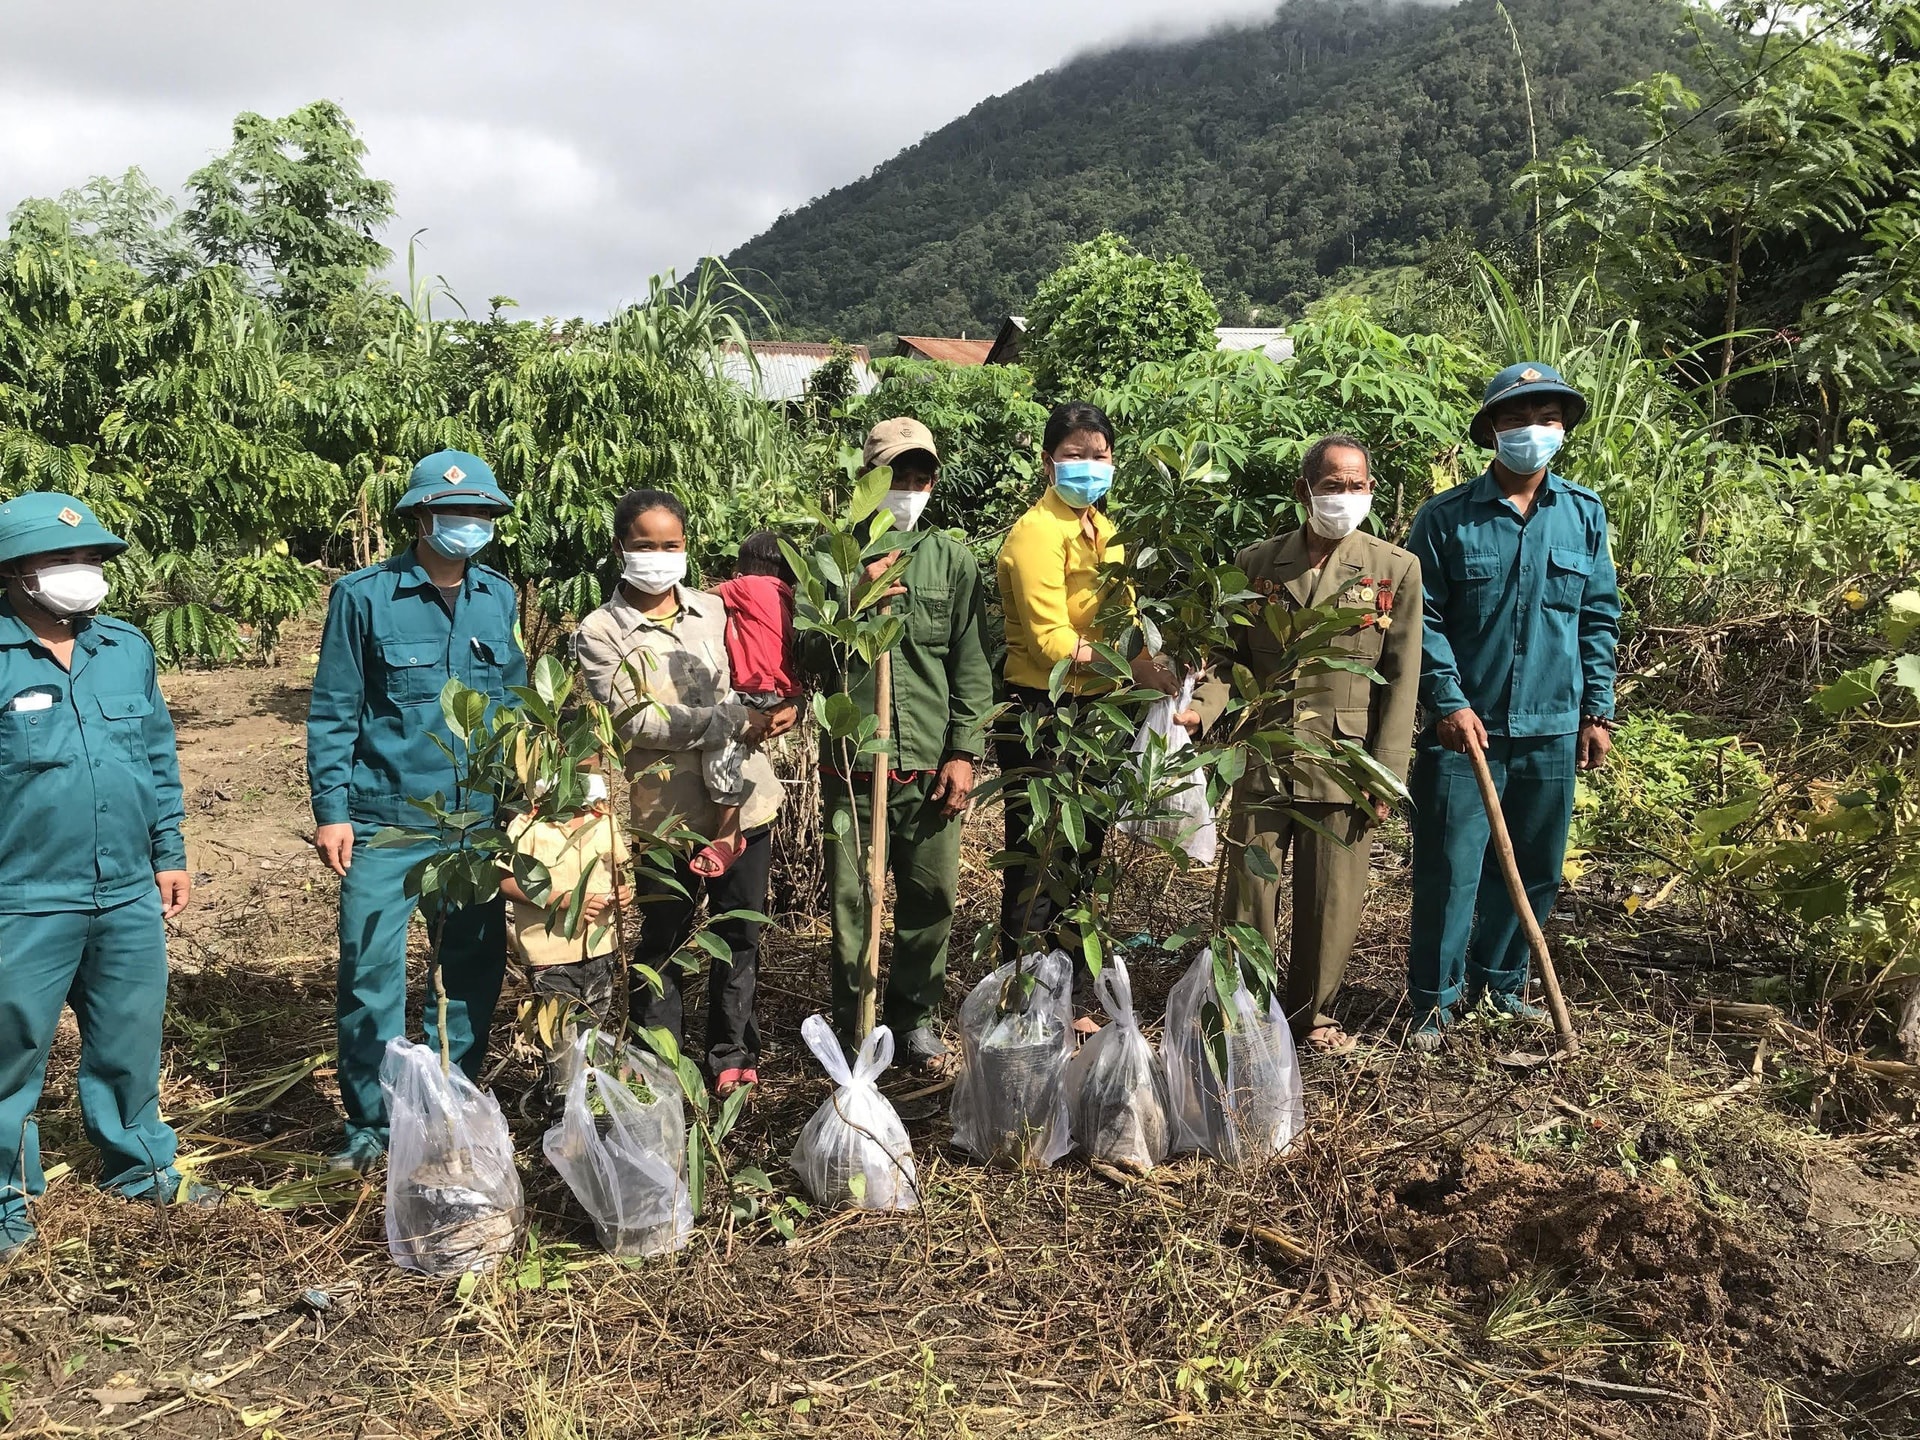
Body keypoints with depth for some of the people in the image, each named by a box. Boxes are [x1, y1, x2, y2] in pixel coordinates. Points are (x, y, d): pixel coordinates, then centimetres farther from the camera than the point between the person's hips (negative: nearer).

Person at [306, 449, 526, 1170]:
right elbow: (332, 712, -3)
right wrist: (331, 810, -9)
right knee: (371, 973, -3)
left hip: (480, 819, 4)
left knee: (474, 968, 11)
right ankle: (370, 1124, 14)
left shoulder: (500, 598, 7)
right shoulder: (365, 596, -4)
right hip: (385, 820, -4)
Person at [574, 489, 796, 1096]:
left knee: (739, 936, 13)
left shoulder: (713, 609, 8)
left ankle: (732, 1057, 30)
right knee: (663, 944, 8)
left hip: (743, 796, 4)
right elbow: (635, 720, -14)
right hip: (667, 811, -3)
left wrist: (775, 710, -8)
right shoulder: (600, 632, -5)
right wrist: (733, 721, -20)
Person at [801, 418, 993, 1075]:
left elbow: (972, 664, 4)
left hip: (930, 765, 1)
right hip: (851, 761, -1)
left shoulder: (953, 560, 5)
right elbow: (809, 656, -1)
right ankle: (853, 1024, 24)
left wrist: (964, 752, -2)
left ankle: (915, 1017, 27)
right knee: (850, 901, 7)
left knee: (932, 897, 8)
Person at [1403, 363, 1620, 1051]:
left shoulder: (1585, 513, 6)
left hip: (1552, 730, 4)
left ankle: (1499, 978, 32)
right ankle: (1432, 1000, 13)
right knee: (1449, 870, -1)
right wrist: (1450, 702, -14)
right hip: (1464, 729, -4)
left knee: (1535, 870, 14)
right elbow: (1423, 619, -5)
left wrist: (1598, 710, 6)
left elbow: (1599, 619, 9)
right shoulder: (1446, 516, -4)